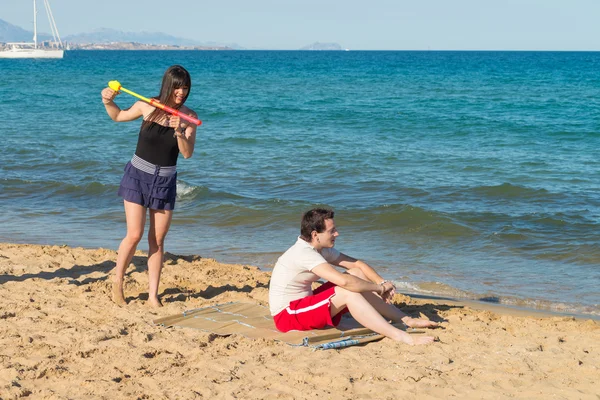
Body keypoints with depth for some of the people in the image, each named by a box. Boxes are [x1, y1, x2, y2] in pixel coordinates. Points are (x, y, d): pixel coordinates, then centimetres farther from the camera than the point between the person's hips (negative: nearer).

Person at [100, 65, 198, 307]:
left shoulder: (188, 116, -6)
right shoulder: (147, 106, -8)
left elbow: (187, 153, -13)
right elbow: (118, 116, 11)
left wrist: (179, 133, -30)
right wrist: (108, 102, -8)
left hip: (165, 181, 2)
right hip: (138, 175, -2)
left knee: (157, 240, 4)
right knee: (134, 235, -9)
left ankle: (153, 295, 11)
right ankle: (117, 283, 13)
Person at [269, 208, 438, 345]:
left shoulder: (321, 249, 5)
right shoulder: (304, 254, -25)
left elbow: (358, 264, 6)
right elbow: (344, 281, -34)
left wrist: (382, 283, -11)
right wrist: (379, 287, -21)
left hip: (303, 304, 10)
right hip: (286, 315, -10)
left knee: (357, 274, 1)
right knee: (347, 292, -28)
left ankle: (407, 320, 1)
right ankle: (400, 336, -32)